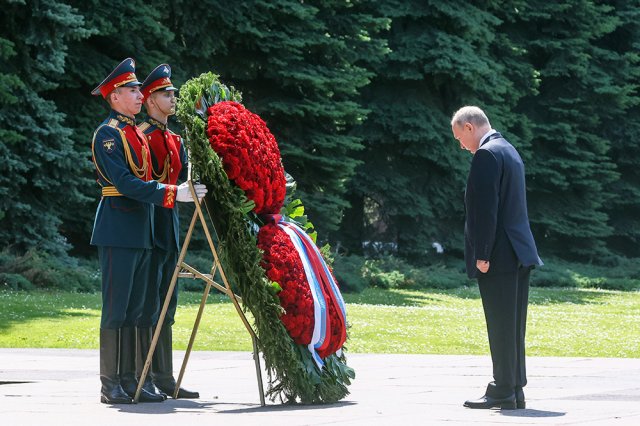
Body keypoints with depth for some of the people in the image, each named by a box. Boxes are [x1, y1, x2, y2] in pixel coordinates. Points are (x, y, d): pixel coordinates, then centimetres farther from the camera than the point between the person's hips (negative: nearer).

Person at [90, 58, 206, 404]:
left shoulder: (137, 133, 17)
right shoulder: (107, 134, -10)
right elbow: (125, 183, -19)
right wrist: (173, 194, -23)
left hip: (141, 230, 9)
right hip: (118, 229, -9)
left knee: (134, 310, 8)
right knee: (115, 308, -7)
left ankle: (129, 380, 11)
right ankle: (110, 385, -5)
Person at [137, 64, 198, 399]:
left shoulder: (175, 140, 18)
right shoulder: (139, 136, -8)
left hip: (169, 229, 9)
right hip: (147, 227, -9)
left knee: (166, 308, 10)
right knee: (147, 306, -7)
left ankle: (164, 378, 13)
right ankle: (143, 379, -5)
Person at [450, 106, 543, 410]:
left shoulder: (486, 155, -12)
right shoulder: (509, 151, 19)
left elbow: (485, 208, -18)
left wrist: (482, 255, -17)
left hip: (499, 257, -10)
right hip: (519, 253, 10)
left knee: (501, 326, -7)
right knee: (512, 328, 10)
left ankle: (503, 392, -6)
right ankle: (515, 391, 13)